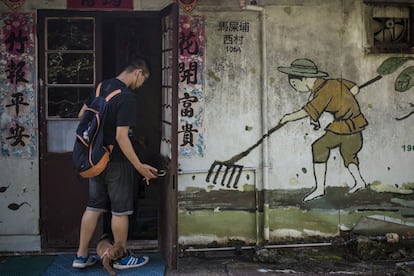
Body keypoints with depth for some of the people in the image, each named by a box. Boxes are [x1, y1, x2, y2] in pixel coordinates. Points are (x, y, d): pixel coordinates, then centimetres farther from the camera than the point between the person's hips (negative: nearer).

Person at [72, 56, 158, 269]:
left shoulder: (102, 86, 5)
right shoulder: (127, 97, -21)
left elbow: (82, 115, 15)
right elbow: (121, 136, -25)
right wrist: (139, 166, -23)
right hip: (116, 161, -8)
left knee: (94, 206, 14)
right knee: (120, 210, 5)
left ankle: (81, 256, 19)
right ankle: (122, 258, 18)